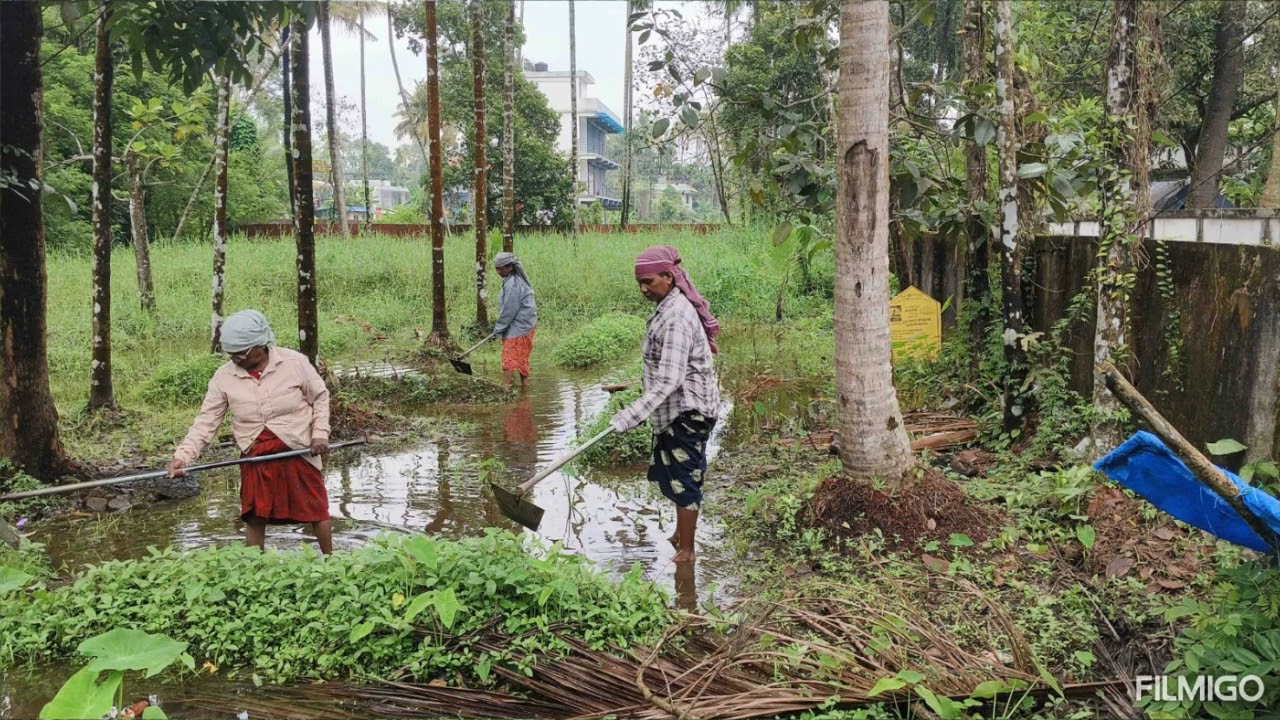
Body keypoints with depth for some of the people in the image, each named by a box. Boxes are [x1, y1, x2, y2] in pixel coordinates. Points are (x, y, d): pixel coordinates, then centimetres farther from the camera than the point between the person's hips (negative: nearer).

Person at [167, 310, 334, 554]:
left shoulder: (295, 363, -10)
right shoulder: (224, 377, -5)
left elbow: (320, 397, 2)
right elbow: (206, 421, -4)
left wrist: (320, 433, -10)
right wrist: (183, 455, -16)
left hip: (298, 452, -2)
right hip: (255, 459, 2)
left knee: (316, 511, 7)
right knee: (255, 518, 7)